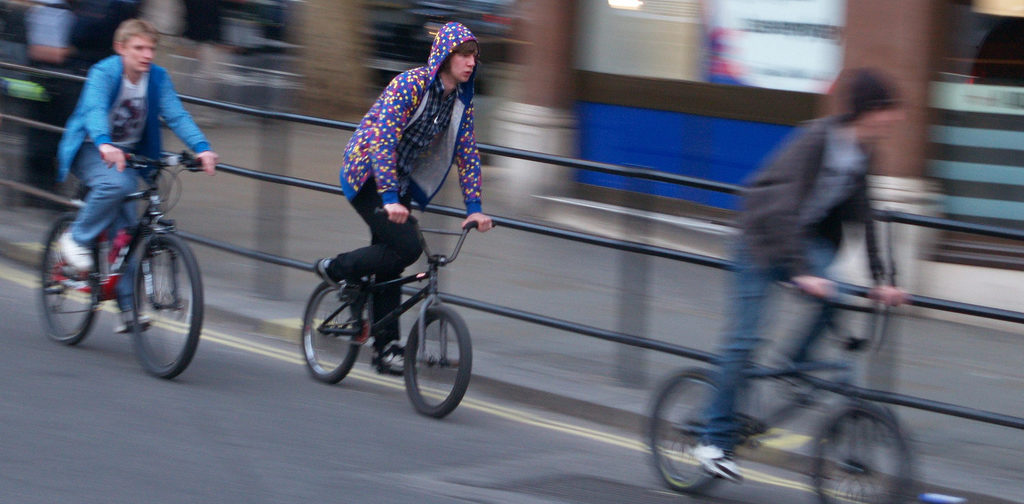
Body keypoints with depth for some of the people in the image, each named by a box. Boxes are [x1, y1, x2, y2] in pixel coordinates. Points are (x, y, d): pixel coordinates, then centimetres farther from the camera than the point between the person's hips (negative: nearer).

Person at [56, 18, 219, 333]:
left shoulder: (158, 77, -8)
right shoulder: (103, 72, -22)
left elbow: (176, 115, -16)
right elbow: (94, 110, -38)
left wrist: (201, 148, -34)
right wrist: (104, 144, -59)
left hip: (128, 154, 5)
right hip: (90, 150, -5)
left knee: (125, 228, -2)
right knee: (115, 184, -36)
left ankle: (128, 306, 3)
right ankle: (78, 238, -15)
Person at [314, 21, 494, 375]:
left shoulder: (462, 100, 0)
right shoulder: (410, 84, -23)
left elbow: (467, 154, 6)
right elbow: (383, 139, -29)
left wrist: (474, 209, -2)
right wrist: (390, 199, -37)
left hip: (401, 179, 7)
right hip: (366, 172, -7)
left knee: (390, 259, 7)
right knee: (406, 246, -22)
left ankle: (385, 346, 14)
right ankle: (337, 269, -1)